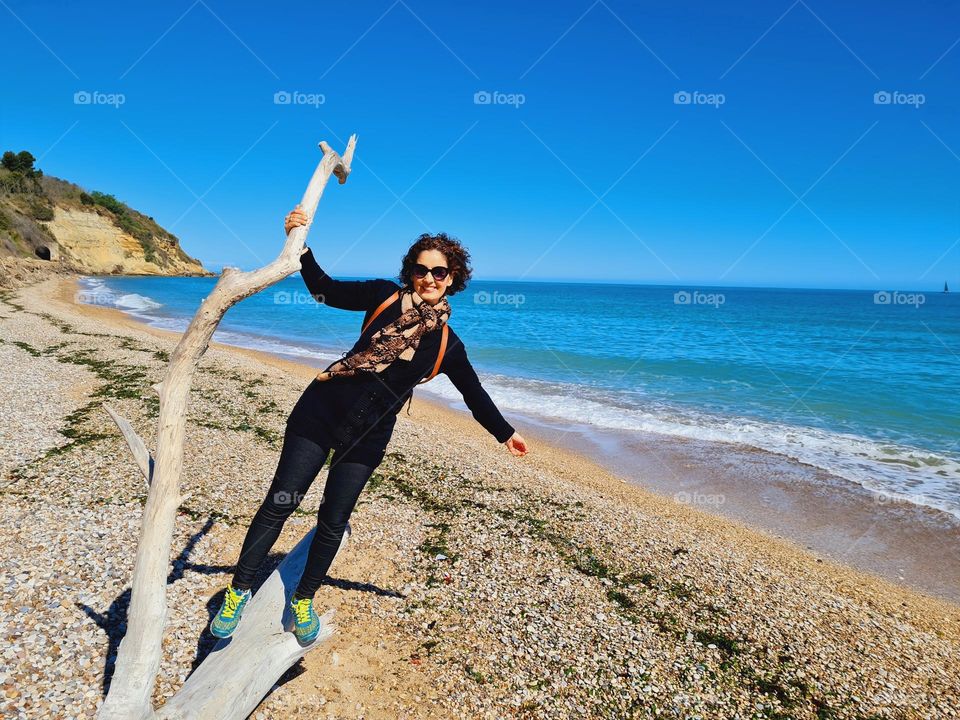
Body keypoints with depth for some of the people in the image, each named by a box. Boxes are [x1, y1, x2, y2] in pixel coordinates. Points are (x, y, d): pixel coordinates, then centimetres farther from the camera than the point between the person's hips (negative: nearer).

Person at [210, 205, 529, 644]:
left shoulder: (447, 345, 4)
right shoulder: (386, 296, -1)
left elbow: (474, 393, 15)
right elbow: (326, 291, 0)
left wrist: (504, 433, 22)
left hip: (368, 435, 2)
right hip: (323, 409, -1)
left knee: (333, 522, 8)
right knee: (280, 503, 1)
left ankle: (303, 601, 31)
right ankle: (239, 591, 20)